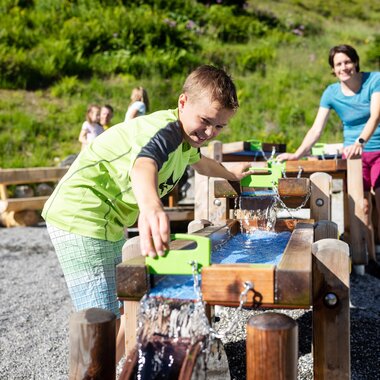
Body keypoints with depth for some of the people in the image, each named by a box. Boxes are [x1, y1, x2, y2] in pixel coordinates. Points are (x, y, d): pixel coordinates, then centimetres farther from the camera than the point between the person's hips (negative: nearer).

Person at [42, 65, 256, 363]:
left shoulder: (184, 136, 9)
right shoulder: (165, 131, -23)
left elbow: (200, 162, 35)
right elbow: (144, 164, -49)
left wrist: (230, 174, 52)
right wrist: (151, 207, -71)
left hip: (108, 223, 11)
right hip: (82, 220, -10)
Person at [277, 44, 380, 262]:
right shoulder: (331, 93, -1)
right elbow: (316, 130, -3)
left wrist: (360, 142, -37)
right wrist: (296, 155, -14)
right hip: (354, 154, 2)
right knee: (363, 208, -1)